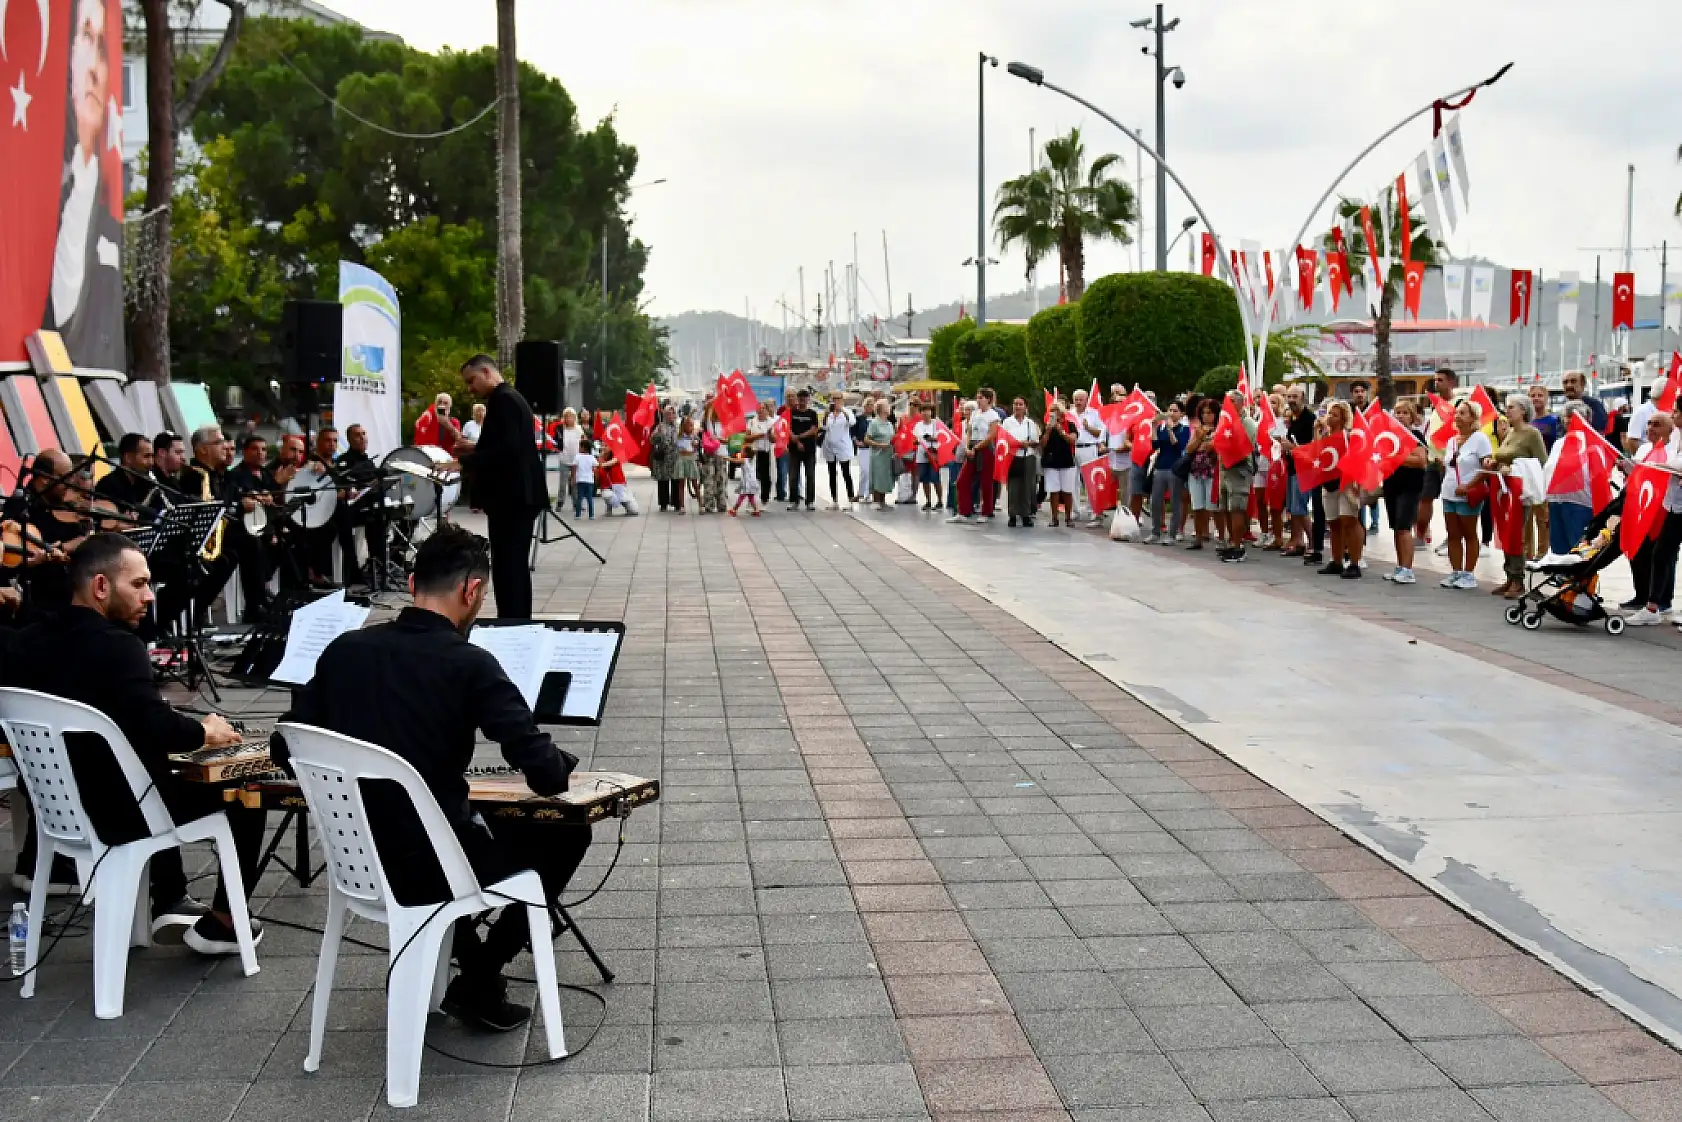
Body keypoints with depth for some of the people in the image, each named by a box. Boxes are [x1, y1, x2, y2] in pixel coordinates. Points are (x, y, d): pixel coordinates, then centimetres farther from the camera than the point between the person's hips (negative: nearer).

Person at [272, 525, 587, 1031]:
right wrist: (563, 765, 3)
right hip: (428, 870, -6)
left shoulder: (346, 648, -1)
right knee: (565, 834, 17)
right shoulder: (469, 664, -16)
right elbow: (545, 775, -19)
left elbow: (285, 751, 5)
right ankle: (479, 983, 18)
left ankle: (470, 961, 31)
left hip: (356, 859, 6)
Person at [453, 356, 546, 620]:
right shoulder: (510, 398, 19)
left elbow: (506, 450, -23)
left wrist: (465, 459, -17)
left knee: (506, 569, -10)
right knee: (516, 567, 14)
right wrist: (475, 448, 14)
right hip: (520, 494, 11)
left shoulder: (503, 400, -13)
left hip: (510, 497, -11)